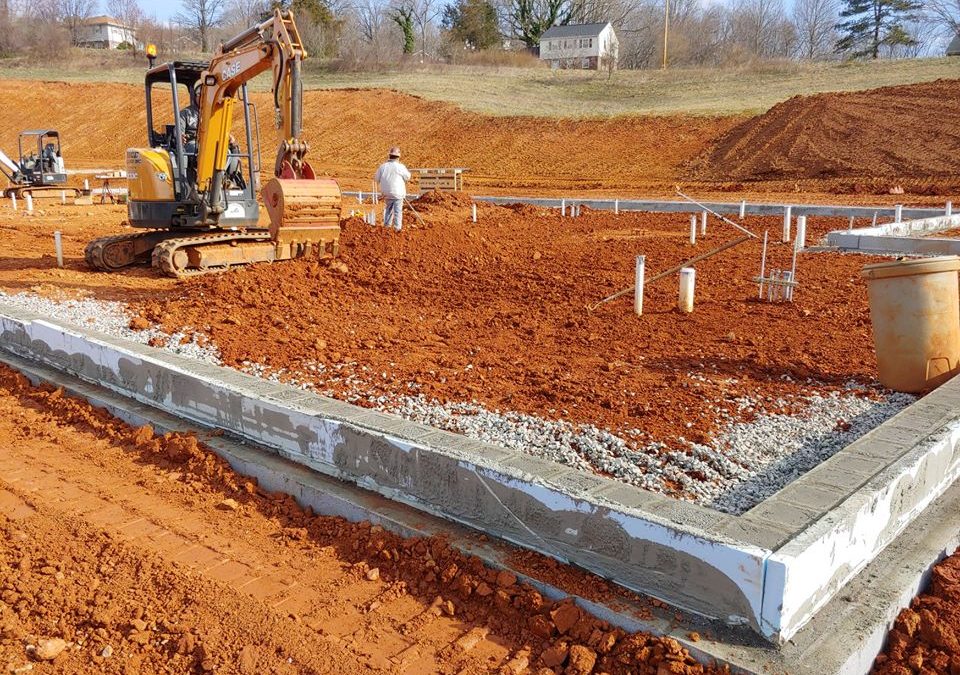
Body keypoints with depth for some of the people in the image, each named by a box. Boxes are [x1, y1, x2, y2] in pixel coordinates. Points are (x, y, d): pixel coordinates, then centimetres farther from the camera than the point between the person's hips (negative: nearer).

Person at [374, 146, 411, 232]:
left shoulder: (383, 166, -3)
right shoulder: (400, 167, -13)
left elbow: (377, 178, 6)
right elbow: (407, 177, 2)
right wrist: (407, 171, 22)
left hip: (386, 193, 4)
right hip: (398, 193, -4)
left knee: (388, 208, 21)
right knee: (398, 210, 3)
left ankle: (387, 224, 25)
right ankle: (397, 227, 1)